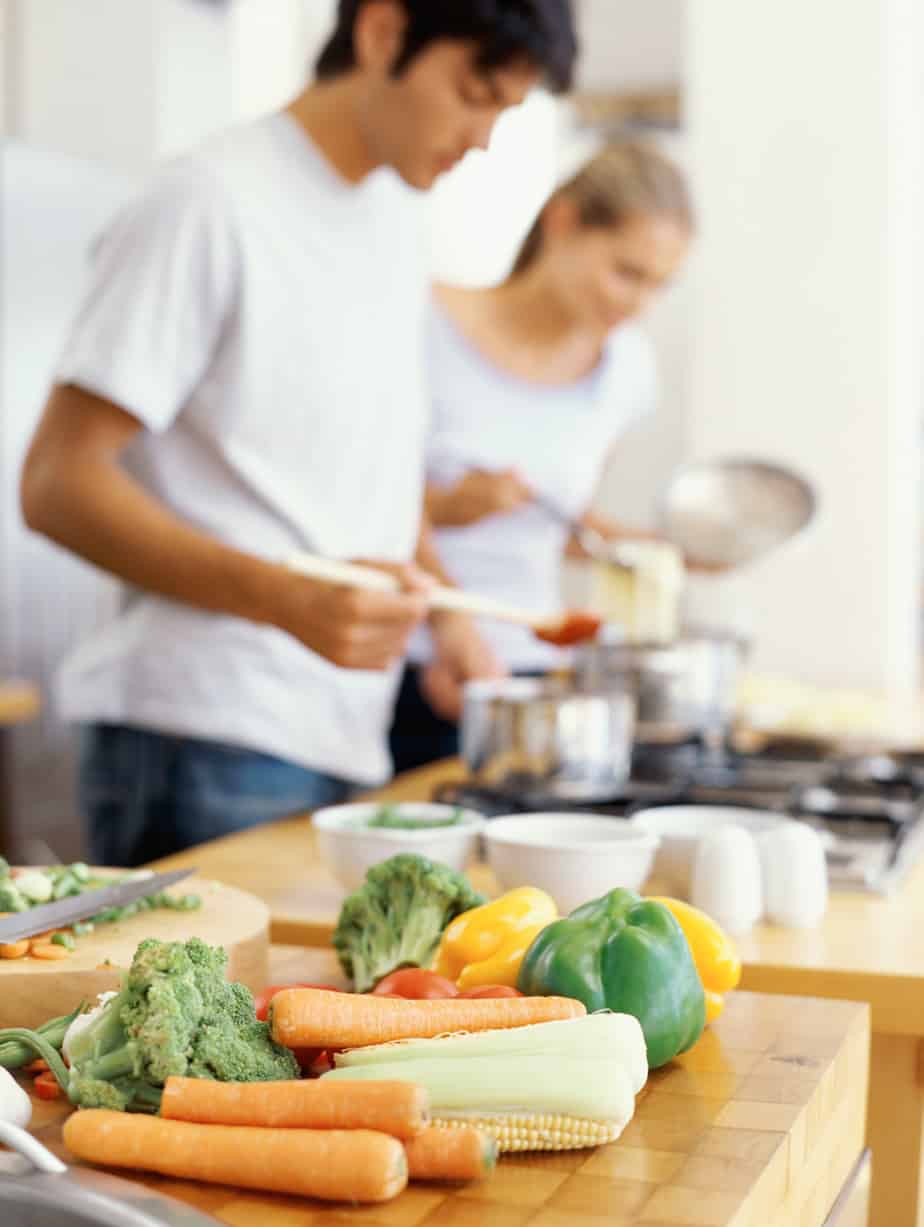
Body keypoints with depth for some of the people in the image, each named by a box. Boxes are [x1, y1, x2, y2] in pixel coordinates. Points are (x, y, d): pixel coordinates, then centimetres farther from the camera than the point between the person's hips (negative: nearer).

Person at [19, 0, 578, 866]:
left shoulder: (398, 216, 14)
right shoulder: (210, 205, -11)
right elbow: (59, 485, -15)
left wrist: (442, 611, 12)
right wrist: (288, 600, -27)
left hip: (348, 747, 7)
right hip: (206, 749, -7)